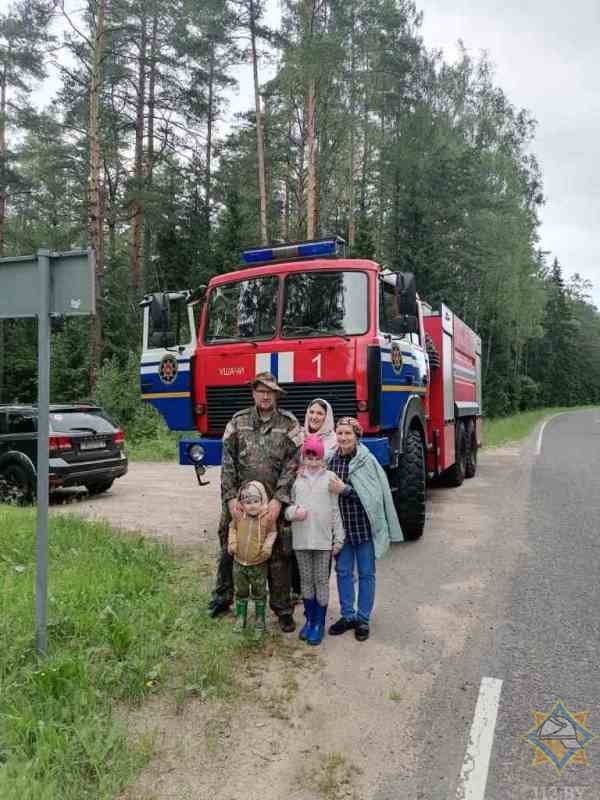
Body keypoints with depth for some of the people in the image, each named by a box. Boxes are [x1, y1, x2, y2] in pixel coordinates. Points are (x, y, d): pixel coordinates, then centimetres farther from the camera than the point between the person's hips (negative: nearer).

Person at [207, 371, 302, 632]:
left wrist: (278, 499, -14)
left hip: (274, 503, -1)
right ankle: (222, 599, 33)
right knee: (229, 550, 13)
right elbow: (227, 462, 0)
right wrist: (230, 497, -8)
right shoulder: (238, 421, 4)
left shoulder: (288, 423, -1)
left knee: (278, 556, 6)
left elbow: (292, 464, -7)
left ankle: (282, 608, 21)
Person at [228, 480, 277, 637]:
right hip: (239, 562, 2)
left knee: (259, 594, 13)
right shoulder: (239, 516, -9)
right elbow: (233, 528, 9)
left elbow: (272, 532, -2)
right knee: (240, 592, 17)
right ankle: (240, 619, 34)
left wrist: (268, 546, -16)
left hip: (258, 564, -2)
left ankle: (260, 620, 30)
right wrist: (232, 542, -4)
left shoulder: (267, 517, -16)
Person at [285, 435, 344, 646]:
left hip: (323, 539, -2)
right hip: (301, 540, 2)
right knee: (306, 580, 13)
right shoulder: (296, 479, 3)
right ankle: (309, 619, 27)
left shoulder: (330, 477, -1)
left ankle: (319, 624, 15)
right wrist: (294, 511, -15)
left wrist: (338, 538, -2)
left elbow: (336, 510, 0)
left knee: (321, 581, 4)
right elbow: (289, 505, 8)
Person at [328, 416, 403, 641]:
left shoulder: (367, 460, -12)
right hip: (341, 526, 4)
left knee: (366, 573, 9)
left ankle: (363, 618, 22)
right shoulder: (331, 460, 0)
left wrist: (345, 490, -25)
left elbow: (373, 494, -19)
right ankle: (347, 616, 27)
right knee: (343, 571, 12)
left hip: (364, 525, -4)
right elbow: (325, 490, 13)